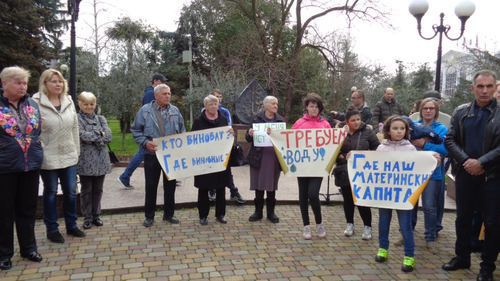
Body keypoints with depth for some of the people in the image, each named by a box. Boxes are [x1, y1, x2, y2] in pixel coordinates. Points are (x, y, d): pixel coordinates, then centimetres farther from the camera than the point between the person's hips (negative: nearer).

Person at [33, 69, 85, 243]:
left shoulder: (68, 101, 6)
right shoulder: (36, 102, -10)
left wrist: (77, 151, 9)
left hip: (69, 155, 5)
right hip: (48, 157, -5)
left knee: (71, 192, 11)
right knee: (51, 193, 8)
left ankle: (71, 226, 27)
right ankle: (52, 229, 22)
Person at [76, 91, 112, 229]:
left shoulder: (101, 118, 10)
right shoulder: (77, 119, -3)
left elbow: (108, 136, -1)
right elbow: (83, 135, -17)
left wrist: (92, 137, -11)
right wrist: (100, 133, -6)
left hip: (101, 160, 4)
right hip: (86, 160, -3)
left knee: (98, 189, 12)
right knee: (86, 190, 7)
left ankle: (96, 215, 24)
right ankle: (87, 218, 17)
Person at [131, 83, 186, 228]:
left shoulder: (175, 110, 6)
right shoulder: (145, 110, -3)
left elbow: (182, 130, 13)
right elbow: (136, 130, -1)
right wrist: (145, 142, -15)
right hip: (152, 154, -3)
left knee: (170, 185, 10)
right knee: (151, 186, 5)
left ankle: (169, 214, 24)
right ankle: (149, 216, 18)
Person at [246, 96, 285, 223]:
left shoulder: (280, 120, 9)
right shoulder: (257, 118, 2)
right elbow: (248, 138, 3)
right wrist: (250, 134, -19)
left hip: (274, 157, 1)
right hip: (259, 156, -1)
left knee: (271, 185, 8)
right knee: (258, 185, 5)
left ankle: (271, 212, 20)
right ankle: (258, 211, 19)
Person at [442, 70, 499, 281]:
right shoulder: (460, 112, 4)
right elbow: (450, 140, 2)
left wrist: (481, 162, -17)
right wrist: (466, 161, -12)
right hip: (465, 173, 3)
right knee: (463, 218, 13)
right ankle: (462, 257, 29)